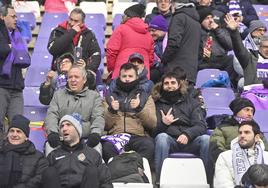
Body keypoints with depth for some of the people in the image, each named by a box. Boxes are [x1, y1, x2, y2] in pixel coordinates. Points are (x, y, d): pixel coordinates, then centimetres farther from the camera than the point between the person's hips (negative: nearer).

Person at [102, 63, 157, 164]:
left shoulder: (146, 97, 20)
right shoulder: (111, 96, 22)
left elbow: (152, 124, 4)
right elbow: (105, 125, 12)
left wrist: (140, 108, -11)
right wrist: (111, 110, -6)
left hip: (138, 136, 0)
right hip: (115, 135, 0)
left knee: (148, 146, -35)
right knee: (107, 147, -35)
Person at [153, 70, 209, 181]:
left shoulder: (191, 102, 19)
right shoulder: (158, 104, 15)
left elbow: (201, 126, 4)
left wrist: (187, 134, -17)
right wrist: (163, 124, -17)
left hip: (189, 142, 1)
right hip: (169, 142, -1)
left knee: (206, 139, -28)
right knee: (162, 137, -33)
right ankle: (160, 180, -34)